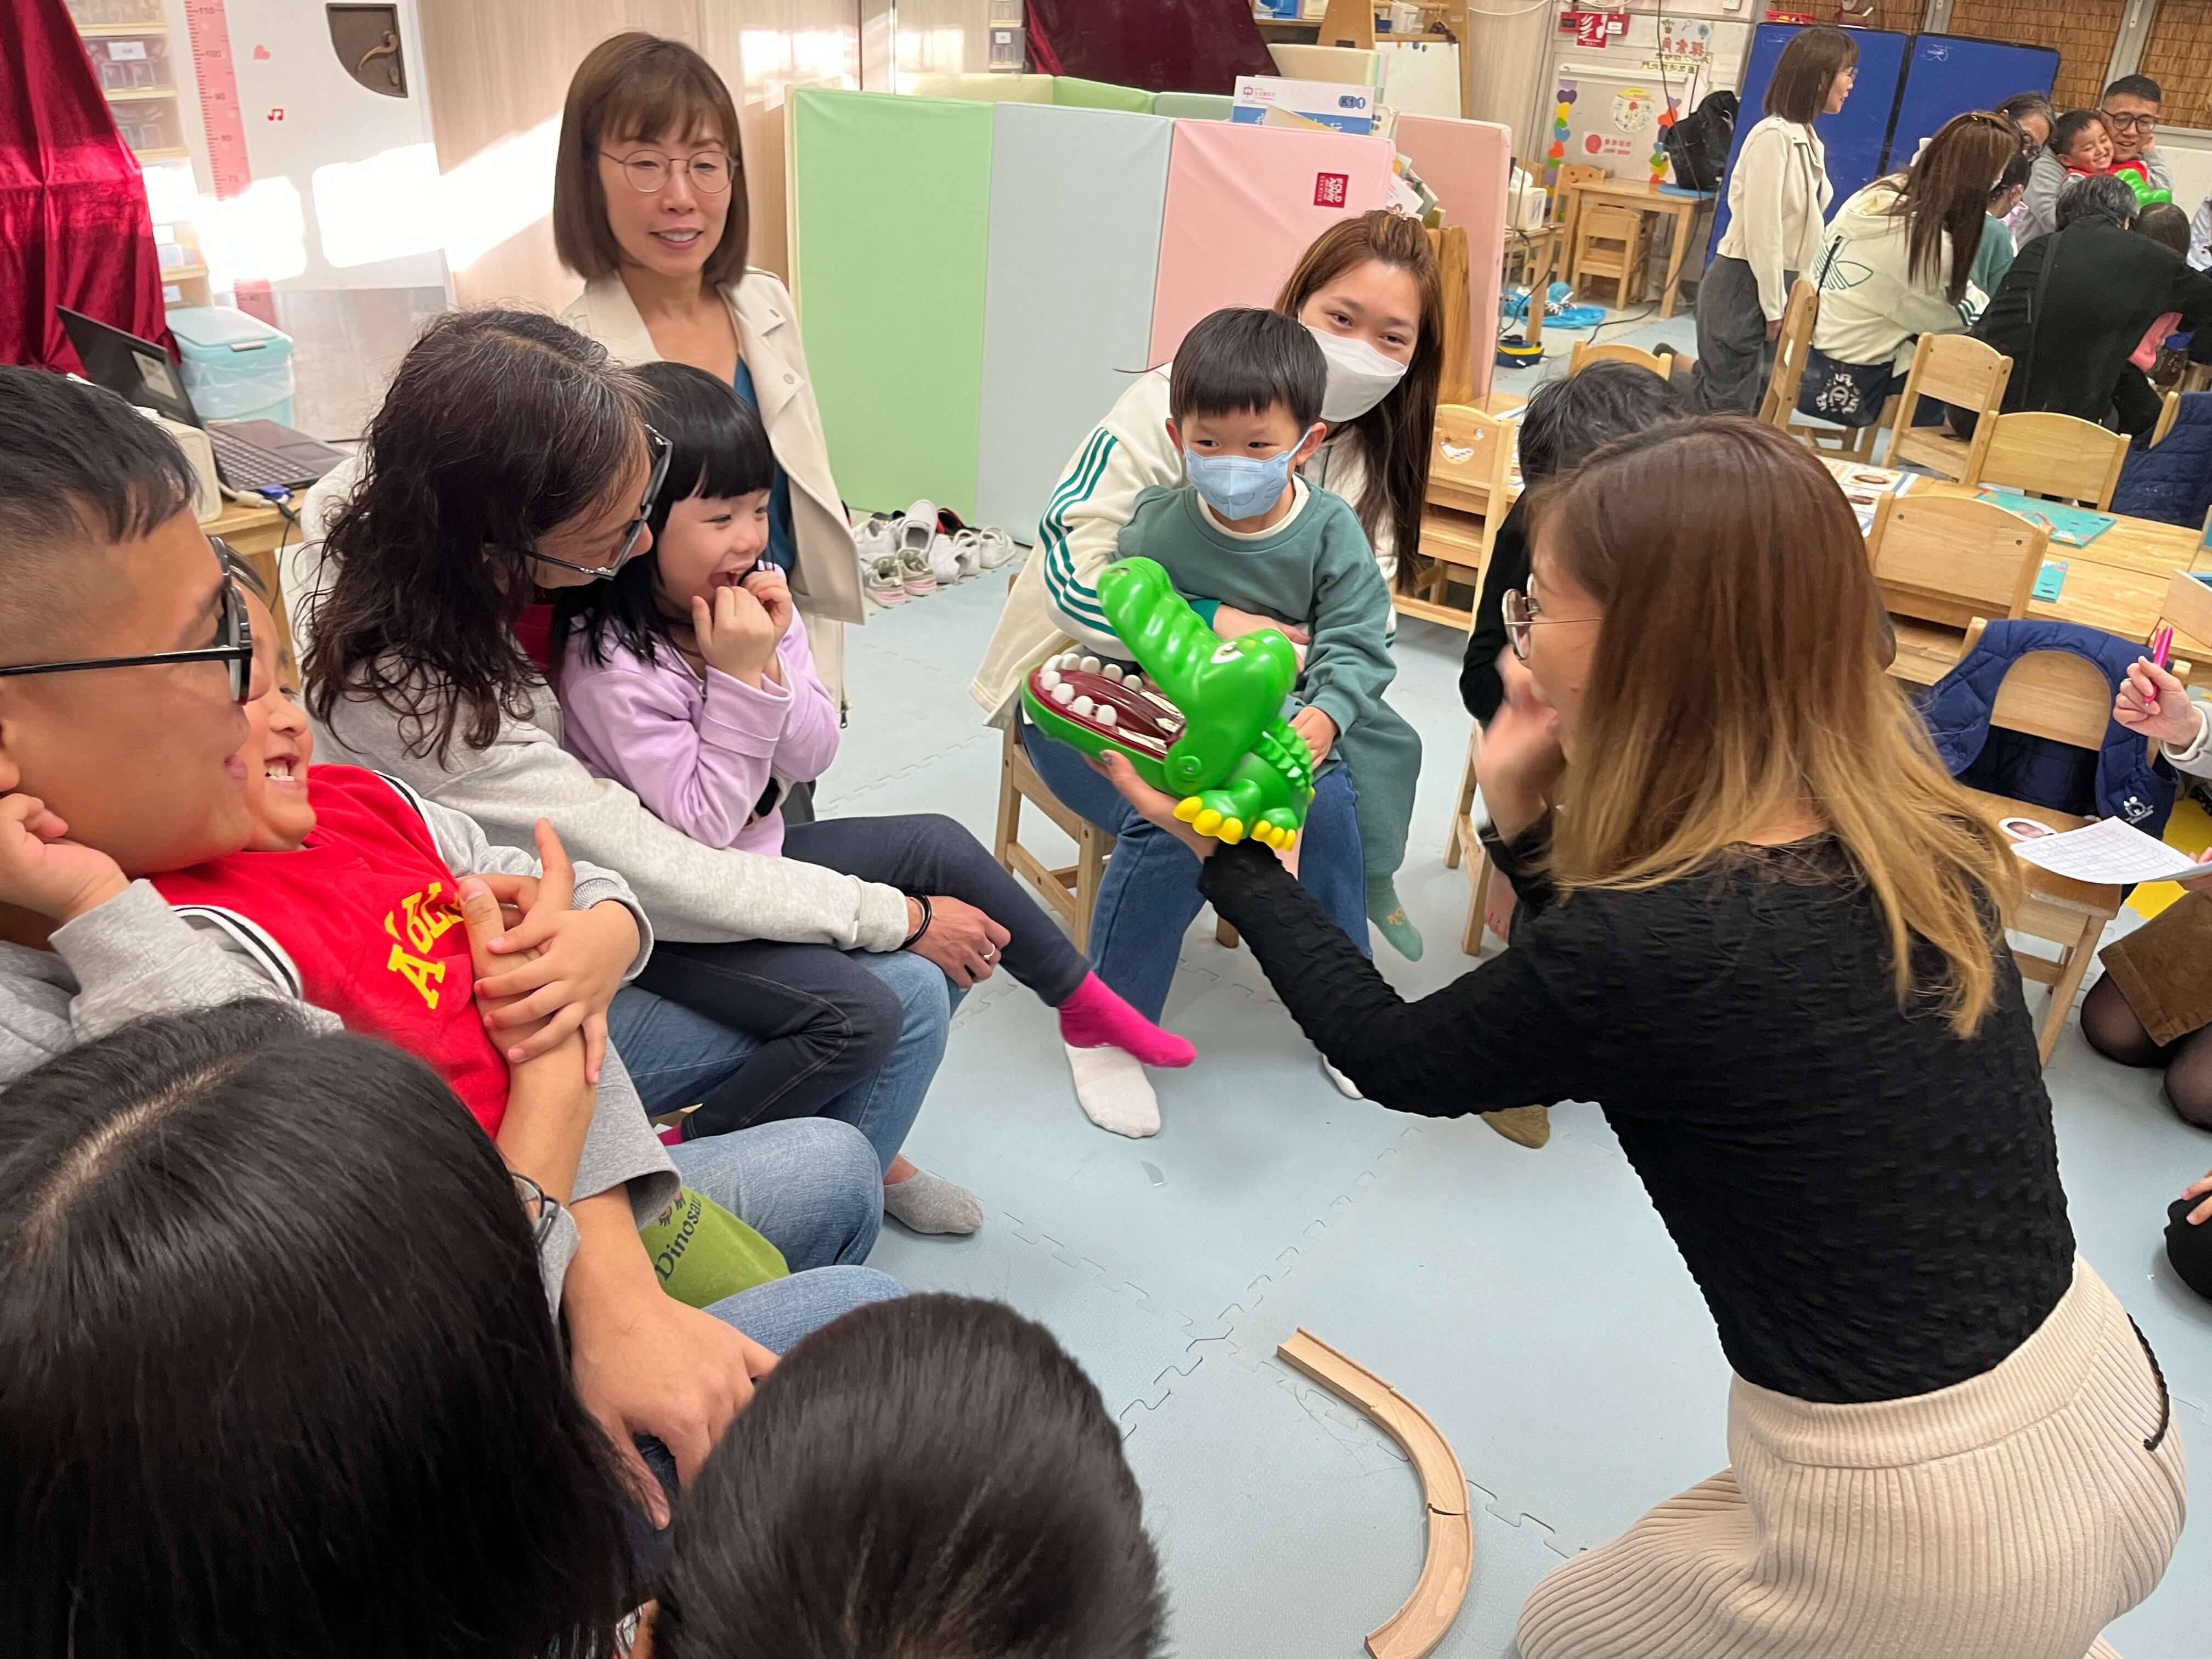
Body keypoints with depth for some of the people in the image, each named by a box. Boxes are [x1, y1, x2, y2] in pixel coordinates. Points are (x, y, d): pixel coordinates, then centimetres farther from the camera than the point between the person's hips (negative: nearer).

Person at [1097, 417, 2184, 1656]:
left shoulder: (1658, 940, -29)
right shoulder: (1903, 832, -7)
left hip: (1936, 1537, -7)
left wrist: (1229, 854, 1)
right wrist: (1525, 815, -2)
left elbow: (1396, 1058, -8)